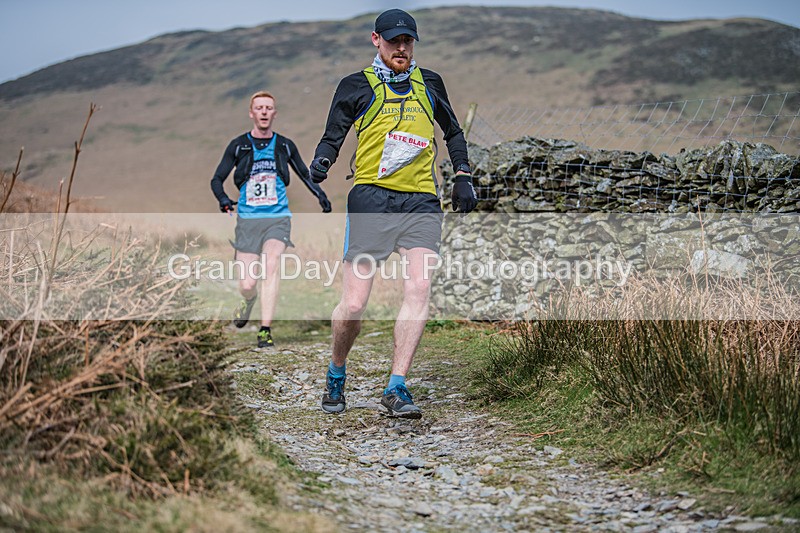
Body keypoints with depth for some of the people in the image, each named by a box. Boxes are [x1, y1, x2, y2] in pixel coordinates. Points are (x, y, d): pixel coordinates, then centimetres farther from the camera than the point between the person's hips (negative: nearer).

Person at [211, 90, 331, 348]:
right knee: (247, 285, -4)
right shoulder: (238, 146, 4)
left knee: (270, 265, -25)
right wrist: (223, 199, -16)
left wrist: (321, 196, 4)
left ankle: (266, 330, -22)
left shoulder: (285, 145, 8)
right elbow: (217, 179, 5)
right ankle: (249, 300, 36)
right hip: (248, 220, 0)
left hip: (278, 218, 0)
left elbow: (305, 174, 21)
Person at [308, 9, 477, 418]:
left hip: (422, 200, 3)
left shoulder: (429, 83, 19)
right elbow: (332, 136, 9)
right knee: (353, 304, -8)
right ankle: (336, 376, 20)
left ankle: (396, 389, -13)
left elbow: (453, 132, 31)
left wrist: (463, 177, 20)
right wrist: (321, 161, -12)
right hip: (371, 198, -2)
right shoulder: (356, 86, 10)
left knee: (419, 287, -18)